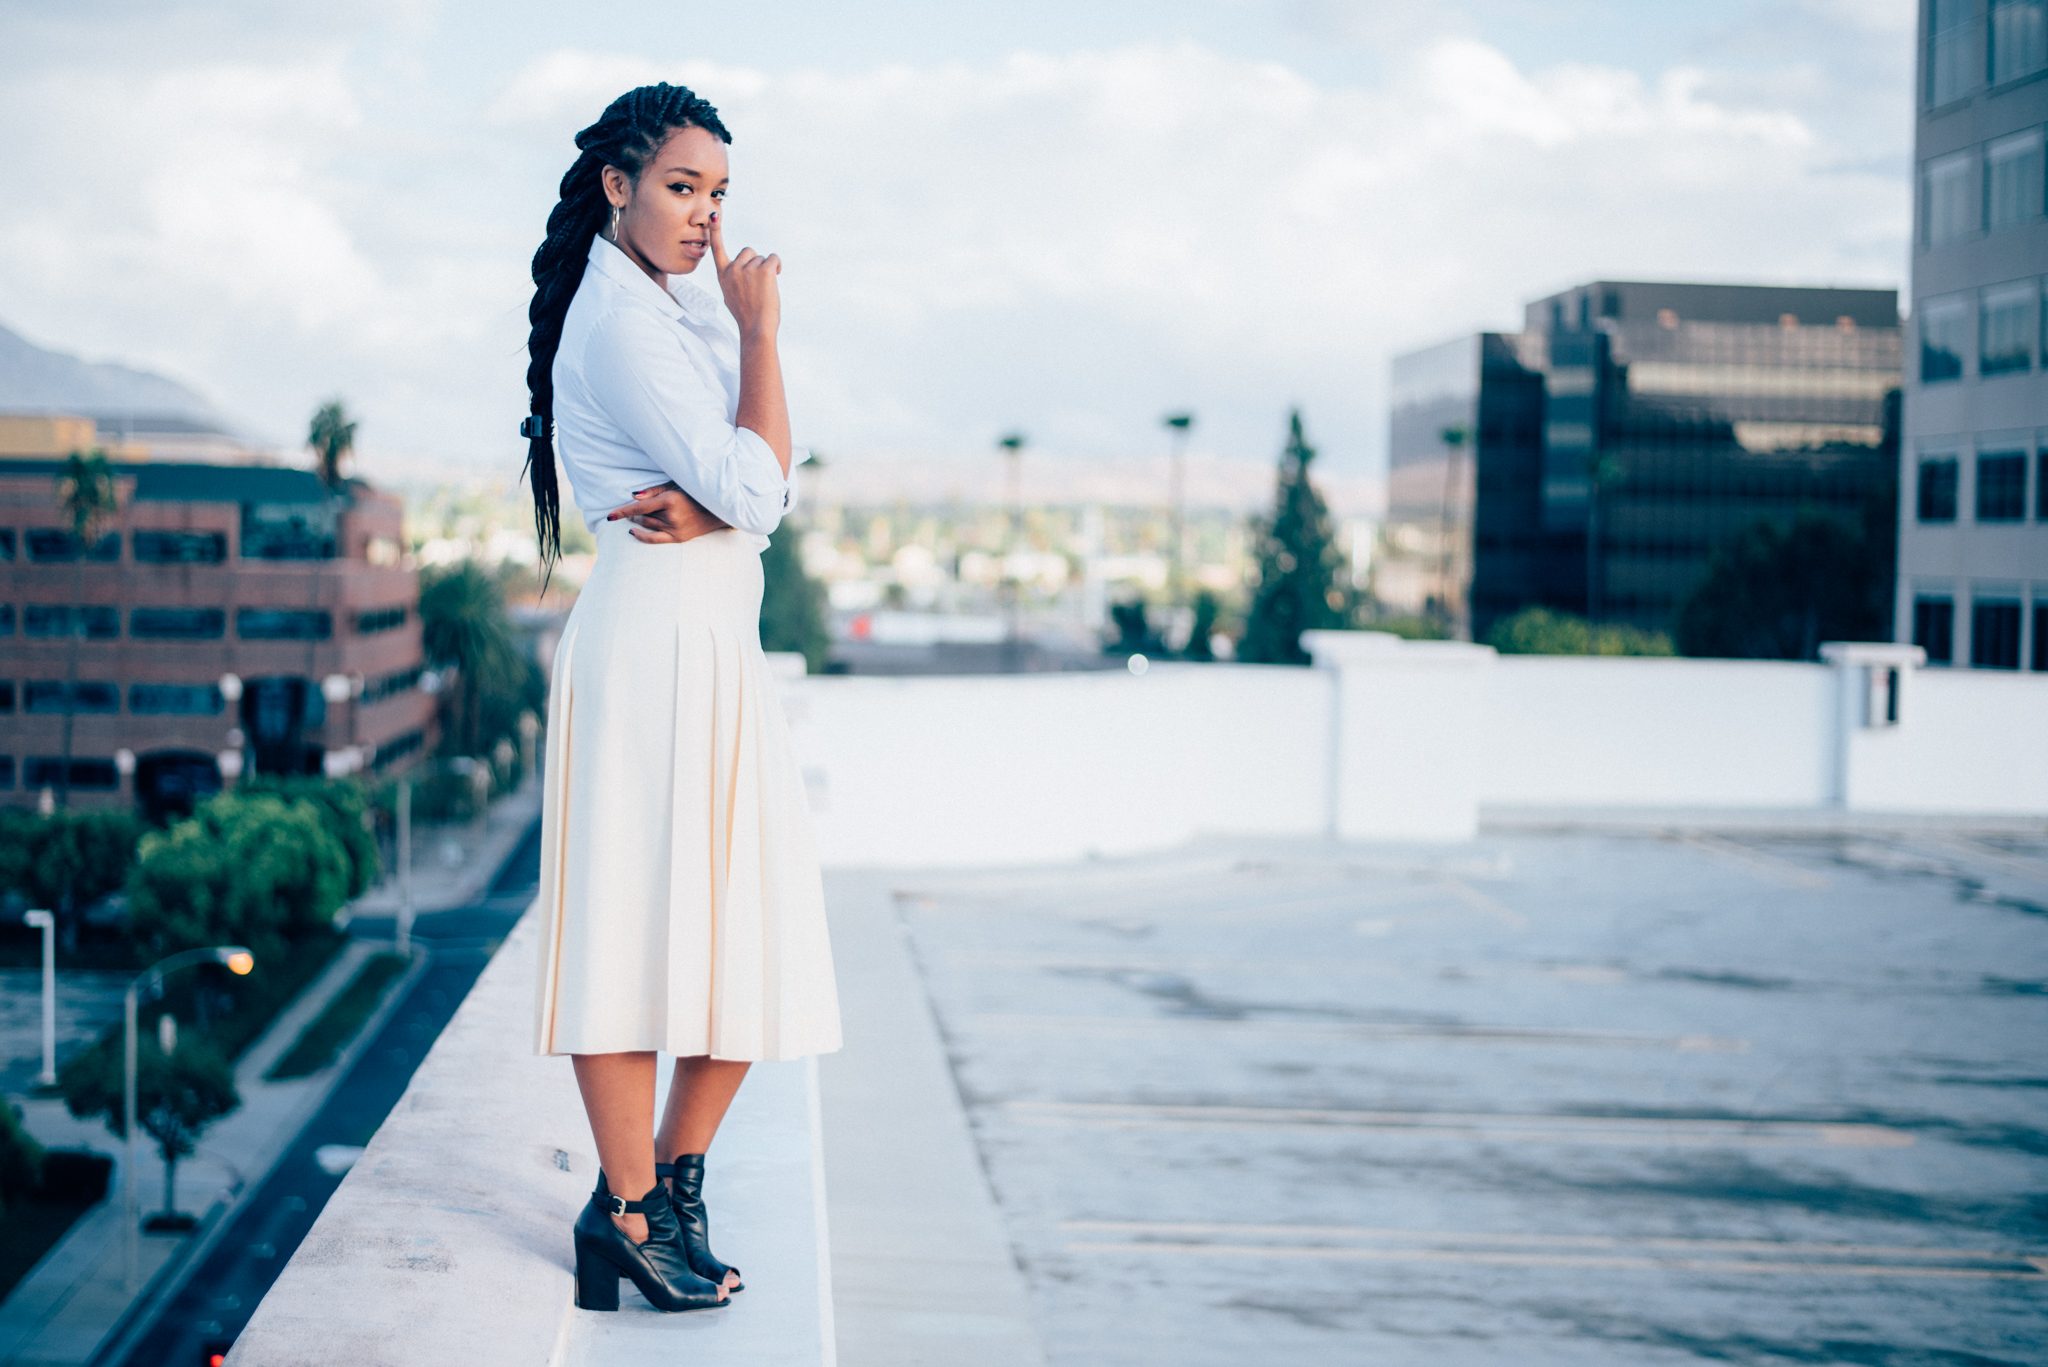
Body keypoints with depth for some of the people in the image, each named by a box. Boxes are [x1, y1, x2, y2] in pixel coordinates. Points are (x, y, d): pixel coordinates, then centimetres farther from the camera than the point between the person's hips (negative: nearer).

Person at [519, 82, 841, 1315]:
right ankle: (628, 1211, 2)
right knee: (641, 921, -5)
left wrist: (703, 508, -12)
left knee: (749, 934, 8)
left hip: (722, 645, 9)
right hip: (652, 640, -9)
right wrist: (761, 332, -7)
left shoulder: (683, 310, 18)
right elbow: (751, 485, -15)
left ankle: (674, 1179, 18)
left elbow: (774, 480, 9)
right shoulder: (619, 319, -10)